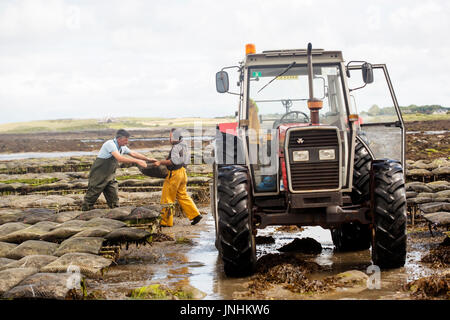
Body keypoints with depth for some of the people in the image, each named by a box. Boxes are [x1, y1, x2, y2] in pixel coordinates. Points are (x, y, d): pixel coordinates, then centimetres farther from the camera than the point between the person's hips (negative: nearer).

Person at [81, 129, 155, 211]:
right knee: (92, 195, 0)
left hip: (110, 176, 8)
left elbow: (133, 153, 16)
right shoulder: (110, 144, -24)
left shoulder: (122, 147, 3)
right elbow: (120, 158, -33)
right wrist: (137, 161, -33)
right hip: (99, 175, -8)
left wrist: (148, 159, 12)